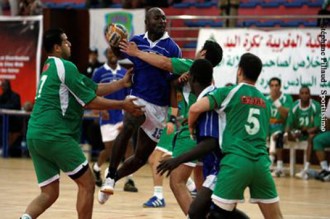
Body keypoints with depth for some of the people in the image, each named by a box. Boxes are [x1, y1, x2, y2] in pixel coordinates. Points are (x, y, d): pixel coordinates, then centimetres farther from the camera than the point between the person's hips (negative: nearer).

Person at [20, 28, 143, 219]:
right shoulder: (65, 66, -7)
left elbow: (94, 89, 23)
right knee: (87, 183, 3)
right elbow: (90, 101, -7)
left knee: (49, 193, 8)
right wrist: (123, 105, 1)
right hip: (54, 135, -9)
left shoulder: (50, 67, 22)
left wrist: (122, 83, 21)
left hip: (35, 135, 9)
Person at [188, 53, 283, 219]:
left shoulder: (228, 92, 4)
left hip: (236, 161, -4)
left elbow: (195, 109, -7)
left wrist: (191, 127, 14)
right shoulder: (264, 101, 21)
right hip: (261, 162, 5)